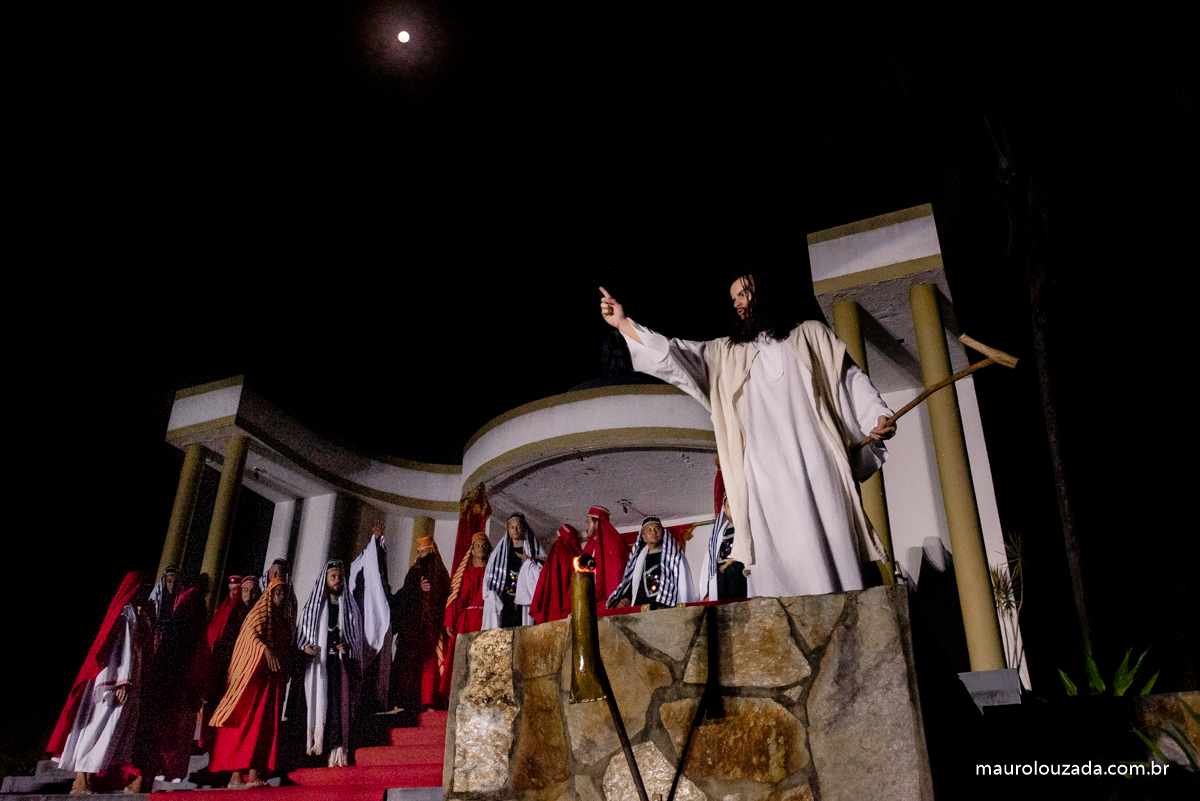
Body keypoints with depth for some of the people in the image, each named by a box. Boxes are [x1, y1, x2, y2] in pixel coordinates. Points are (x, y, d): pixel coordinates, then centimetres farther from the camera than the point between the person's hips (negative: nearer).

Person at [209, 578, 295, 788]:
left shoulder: (285, 619, 19)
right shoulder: (259, 612, 1)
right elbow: (251, 633, -15)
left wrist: (285, 672, 10)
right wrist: (266, 650, -32)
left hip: (274, 675, 6)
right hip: (255, 670, -6)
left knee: (267, 723, -1)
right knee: (248, 720, -10)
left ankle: (254, 774, -3)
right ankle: (236, 775, -10)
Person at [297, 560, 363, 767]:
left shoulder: (350, 607, 13)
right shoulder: (313, 606, 11)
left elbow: (358, 638, 13)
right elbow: (300, 634, 9)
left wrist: (348, 646, -7)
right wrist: (304, 646, -10)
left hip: (341, 663, 0)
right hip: (318, 663, 0)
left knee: (340, 704, -6)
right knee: (318, 702, -9)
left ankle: (338, 753, -7)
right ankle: (315, 744, -9)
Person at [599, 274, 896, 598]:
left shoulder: (811, 333, 19)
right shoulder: (727, 352, 24)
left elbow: (850, 378, 15)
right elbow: (674, 354, 18)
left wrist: (878, 415, 0)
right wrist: (624, 324, 11)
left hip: (813, 460, -2)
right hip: (766, 472, 2)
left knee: (829, 542, -9)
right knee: (781, 554, -6)